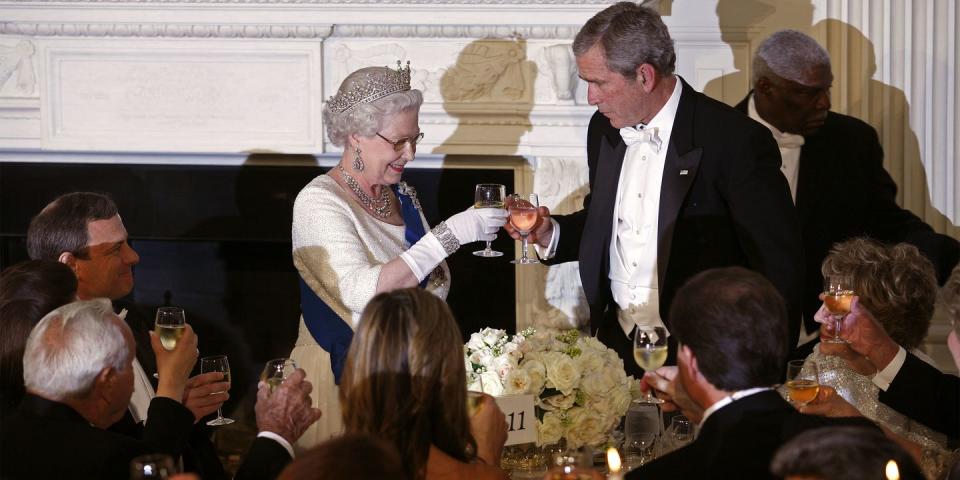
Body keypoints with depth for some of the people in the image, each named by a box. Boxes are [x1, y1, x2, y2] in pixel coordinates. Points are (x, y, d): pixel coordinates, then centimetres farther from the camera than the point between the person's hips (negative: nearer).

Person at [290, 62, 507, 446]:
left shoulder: (401, 196, 7)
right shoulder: (319, 202, -14)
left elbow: (432, 288, 15)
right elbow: (361, 292, -29)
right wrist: (448, 235, -30)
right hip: (341, 376, -6)